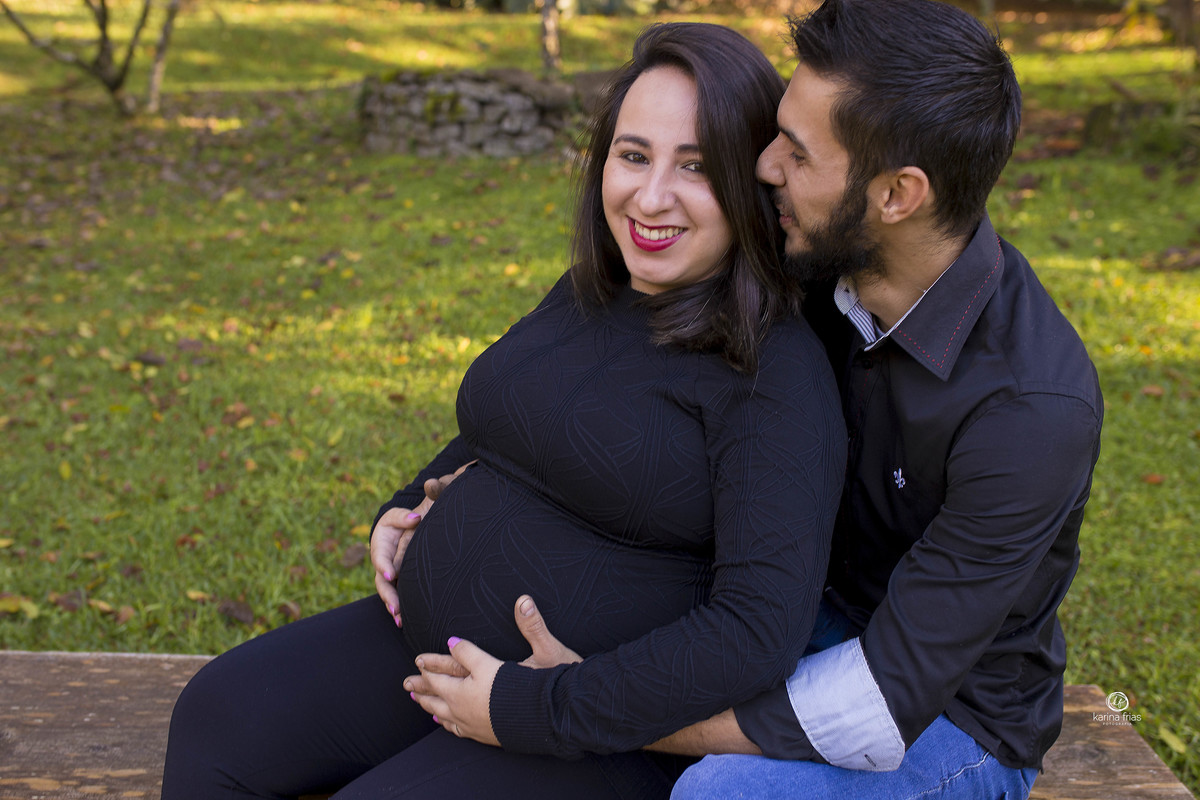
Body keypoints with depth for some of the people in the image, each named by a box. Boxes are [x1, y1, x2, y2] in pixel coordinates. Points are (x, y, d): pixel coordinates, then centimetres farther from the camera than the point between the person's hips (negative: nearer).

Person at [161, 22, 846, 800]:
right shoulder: (590, 293, 5)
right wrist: (405, 512, 5)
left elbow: (761, 630, -26)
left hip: (603, 724, -7)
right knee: (218, 721, -2)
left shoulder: (778, 371, -20)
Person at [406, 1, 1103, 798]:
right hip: (825, 624, 7)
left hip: (951, 717, -6)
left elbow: (880, 706, -34)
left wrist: (579, 713, -34)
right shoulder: (822, 270, -13)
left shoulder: (1035, 409, -34)